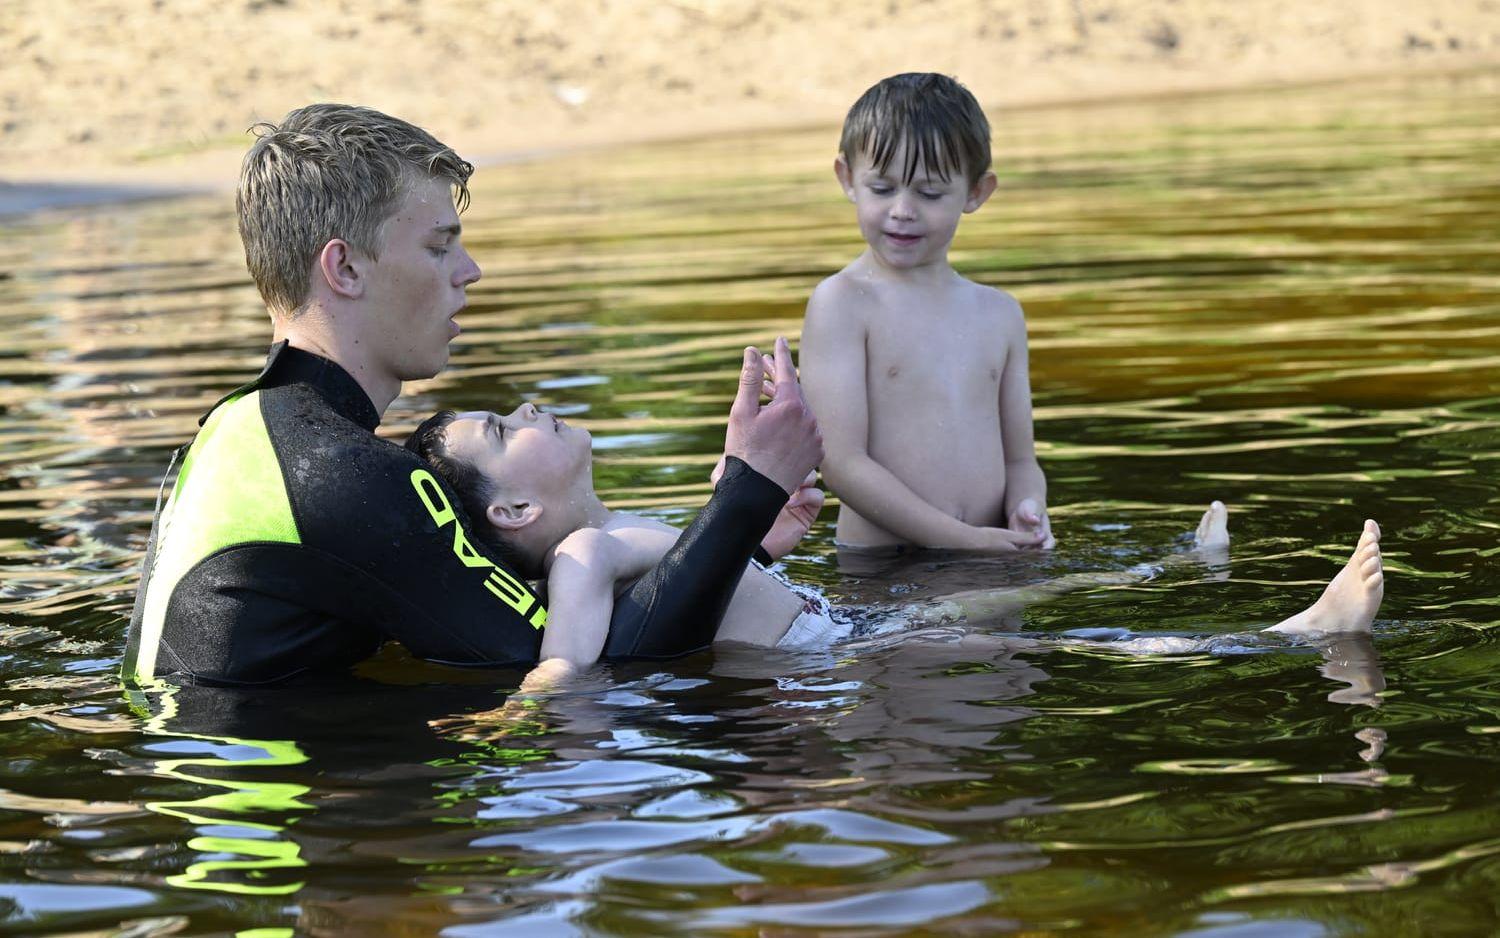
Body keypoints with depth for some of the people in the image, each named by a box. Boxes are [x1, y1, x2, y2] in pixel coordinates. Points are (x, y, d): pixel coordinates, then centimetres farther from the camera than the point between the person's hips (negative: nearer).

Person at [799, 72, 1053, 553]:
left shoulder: (1000, 313, 14)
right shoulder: (842, 302, -2)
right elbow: (841, 463, -10)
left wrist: (1027, 515, -5)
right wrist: (965, 541, -13)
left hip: (990, 571, 4)